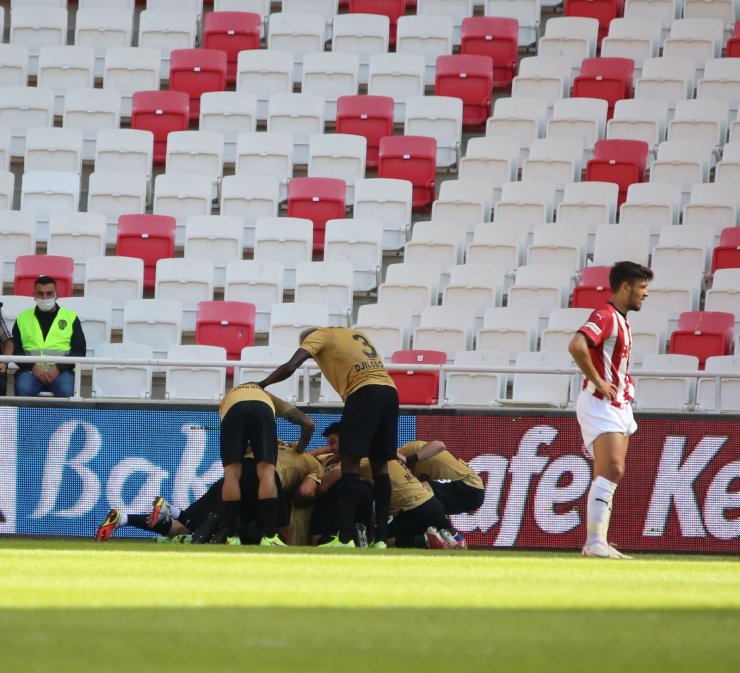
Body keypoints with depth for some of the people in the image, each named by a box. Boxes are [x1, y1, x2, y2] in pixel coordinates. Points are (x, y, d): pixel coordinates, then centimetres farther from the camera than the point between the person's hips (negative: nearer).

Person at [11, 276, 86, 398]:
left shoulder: (70, 317, 14)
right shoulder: (22, 318, 16)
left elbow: (80, 350, 7)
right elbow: (15, 349, 9)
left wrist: (59, 368, -9)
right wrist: (32, 366, -10)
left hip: (61, 371, 0)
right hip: (31, 370, 1)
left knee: (66, 391, -33)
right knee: (23, 389, -32)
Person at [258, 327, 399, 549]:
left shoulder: (318, 336, 11)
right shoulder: (353, 334, 31)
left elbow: (290, 367, -2)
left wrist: (262, 384, 12)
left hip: (364, 392, -7)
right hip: (389, 391, 7)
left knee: (350, 462, -5)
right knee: (380, 465, 9)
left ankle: (346, 538, -11)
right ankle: (381, 538, 5)